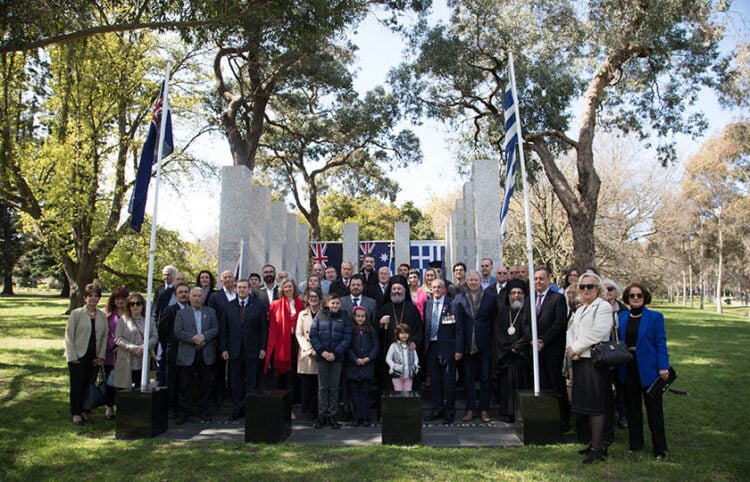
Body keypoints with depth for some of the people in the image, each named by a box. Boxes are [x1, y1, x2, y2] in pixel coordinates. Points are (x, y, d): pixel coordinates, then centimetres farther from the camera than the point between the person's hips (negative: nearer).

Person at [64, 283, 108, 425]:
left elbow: (105, 336, 7)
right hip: (78, 356, -3)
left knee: (89, 384, 7)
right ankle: (76, 413, 12)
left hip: (94, 357, 3)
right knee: (77, 385, 2)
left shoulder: (102, 316, 6)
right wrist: (72, 356, -10)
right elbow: (69, 335, -4)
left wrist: (101, 355, 0)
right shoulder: (76, 314, -3)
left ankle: (84, 411, 20)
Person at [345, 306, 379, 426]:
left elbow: (376, 346, 5)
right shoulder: (349, 330, 1)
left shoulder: (371, 330, 6)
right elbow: (347, 347, -2)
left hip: (367, 365, 1)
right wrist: (355, 359, -12)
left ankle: (365, 418, 10)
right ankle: (356, 417, 9)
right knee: (354, 392, 2)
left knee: (365, 392, 4)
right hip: (353, 366, -1)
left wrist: (368, 358, -8)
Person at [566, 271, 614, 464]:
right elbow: (571, 331, 15)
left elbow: (597, 334, -17)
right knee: (585, 404, 12)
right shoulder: (580, 309, 19)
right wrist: (570, 348, -4)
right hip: (579, 361, 8)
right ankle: (596, 442, 24)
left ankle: (598, 449, 4)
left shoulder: (604, 307, -7)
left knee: (595, 405, -4)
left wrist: (575, 348, -12)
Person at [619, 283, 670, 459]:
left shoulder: (655, 317, -3)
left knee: (654, 409, 5)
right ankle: (635, 443, 25)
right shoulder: (621, 316, 6)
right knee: (632, 408, 13)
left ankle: (659, 448, 16)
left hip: (648, 369, -3)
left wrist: (663, 367, -14)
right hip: (627, 369, 3)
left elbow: (661, 344, -6)